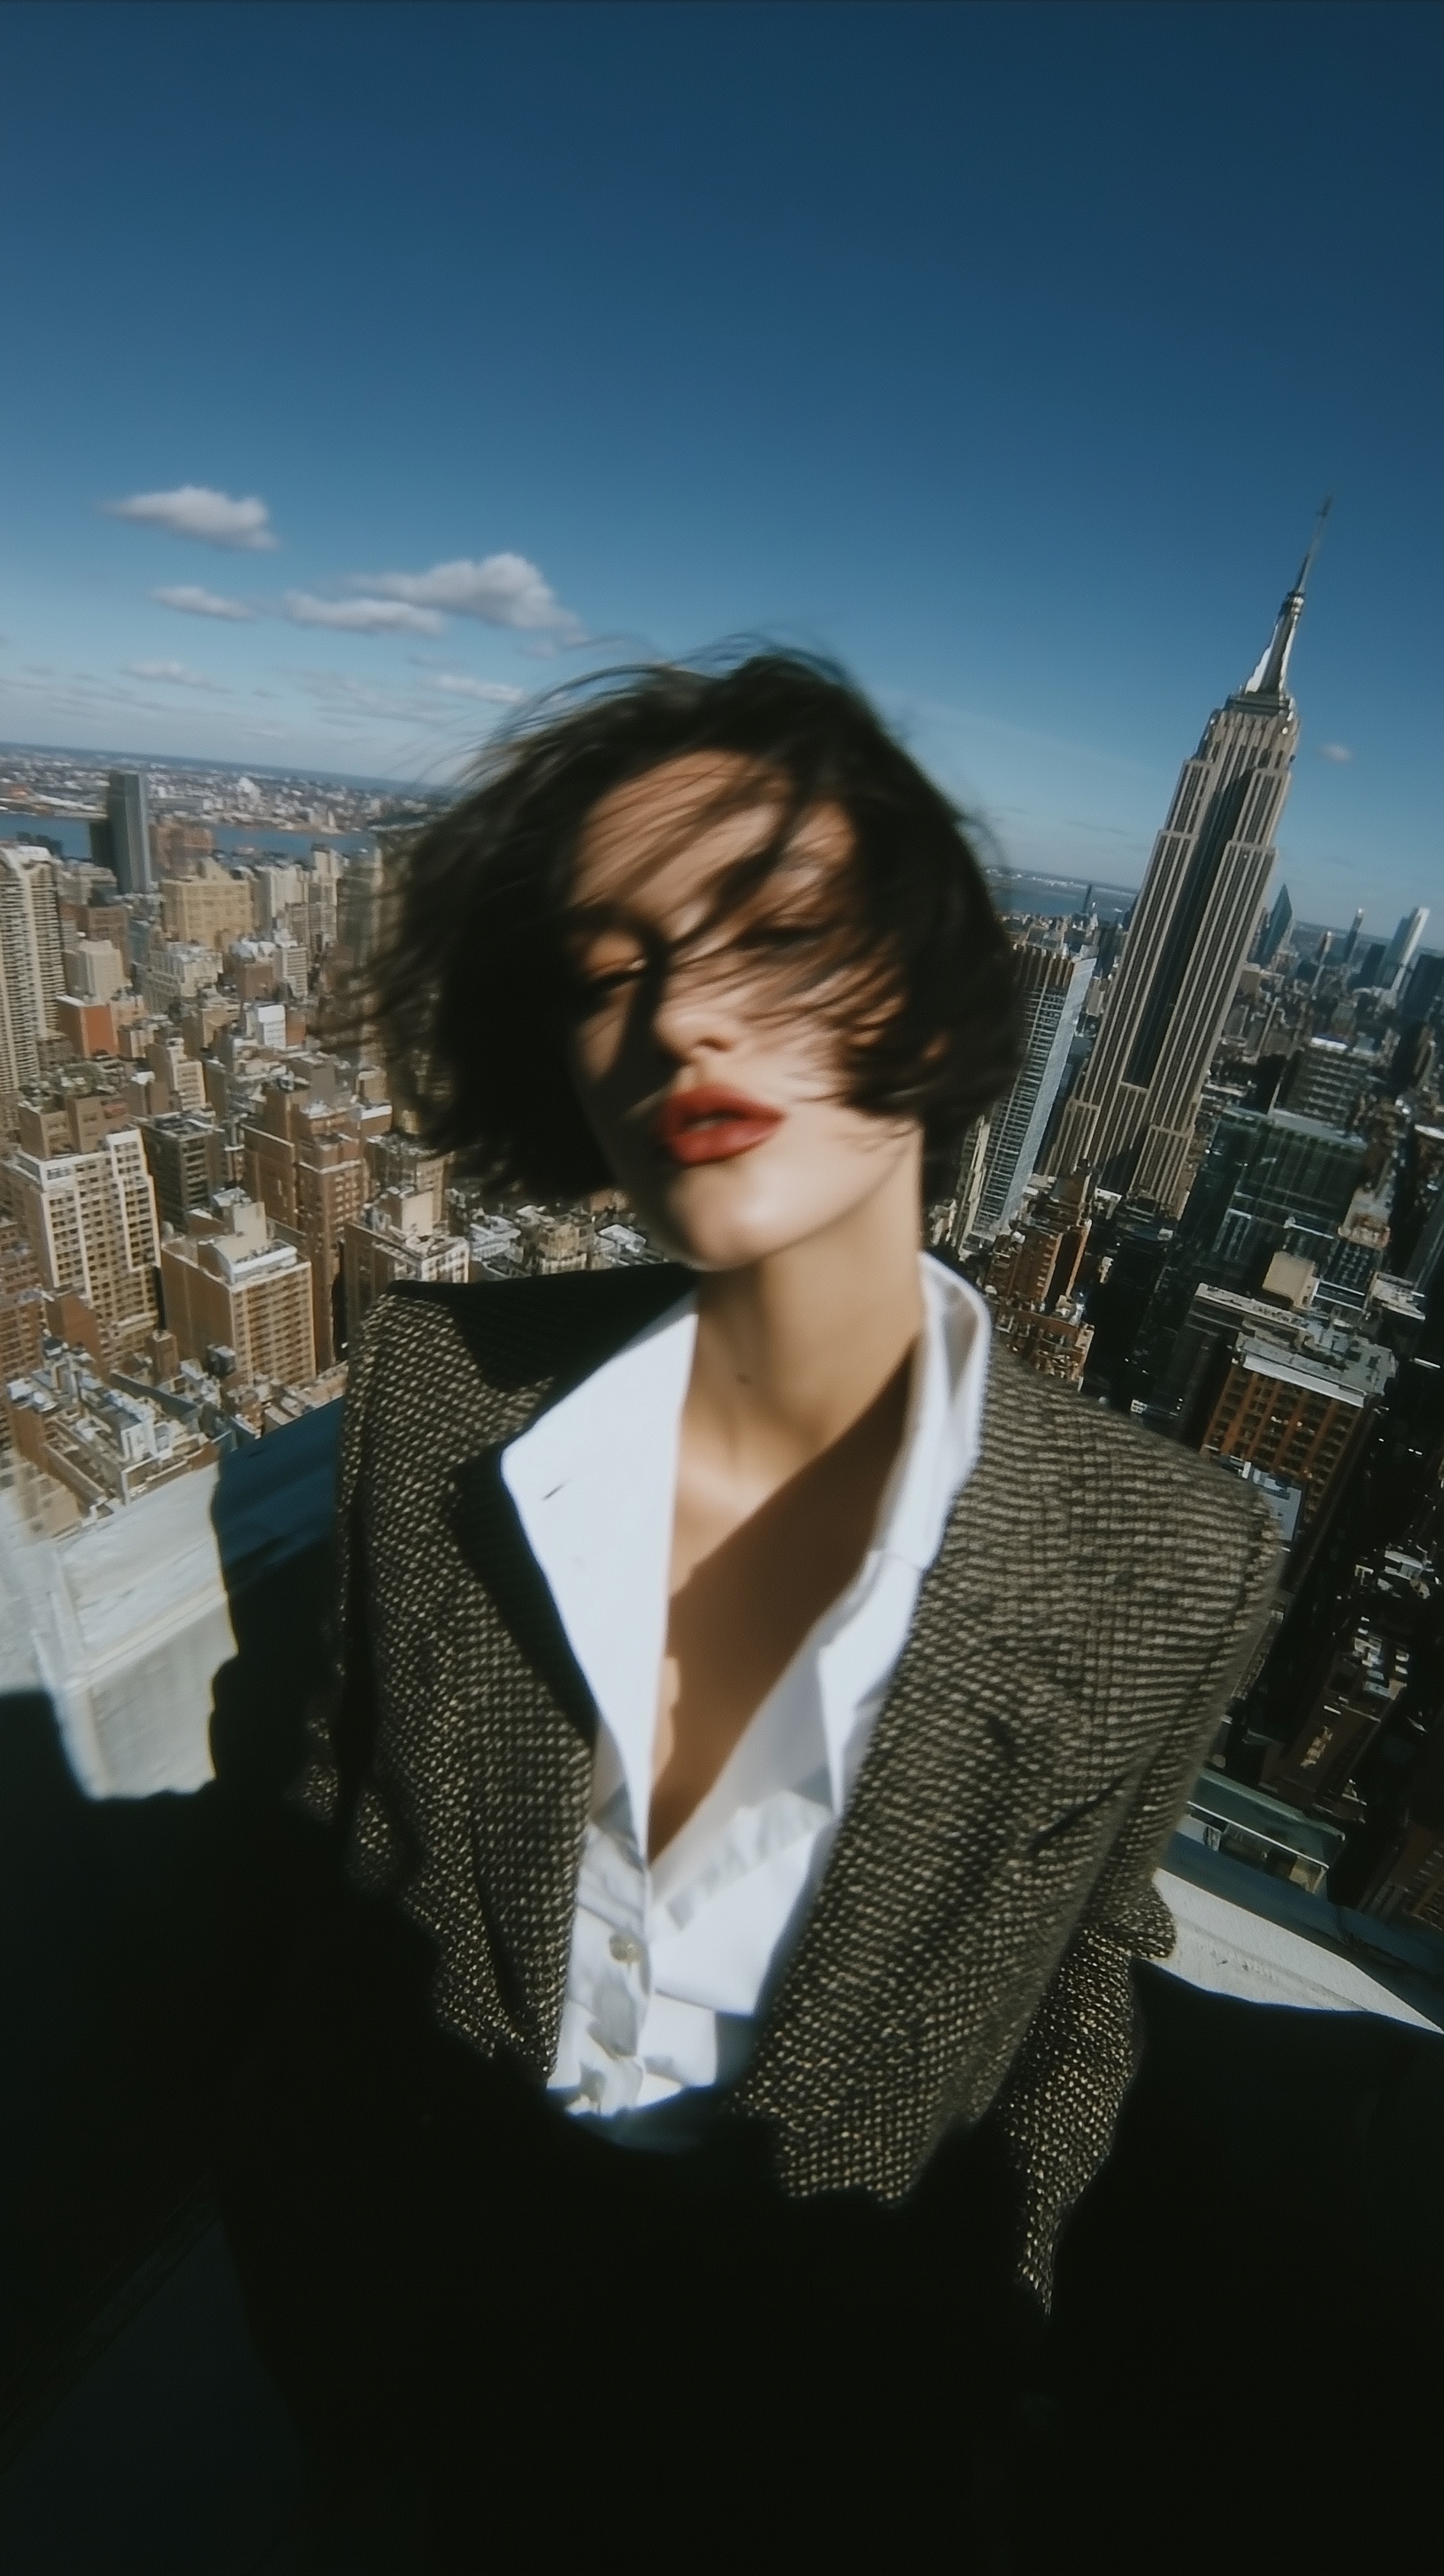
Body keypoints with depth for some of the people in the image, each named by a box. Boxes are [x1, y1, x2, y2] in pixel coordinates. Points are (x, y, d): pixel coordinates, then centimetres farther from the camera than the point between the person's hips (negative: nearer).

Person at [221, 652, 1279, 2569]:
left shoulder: (1170, 1566, -28)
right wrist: (299, 2251, 2)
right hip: (429, 2252, 2)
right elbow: (349, 1815, -8)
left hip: (814, 2350, -1)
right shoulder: (437, 1386, -25)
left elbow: (1065, 2038, -11)